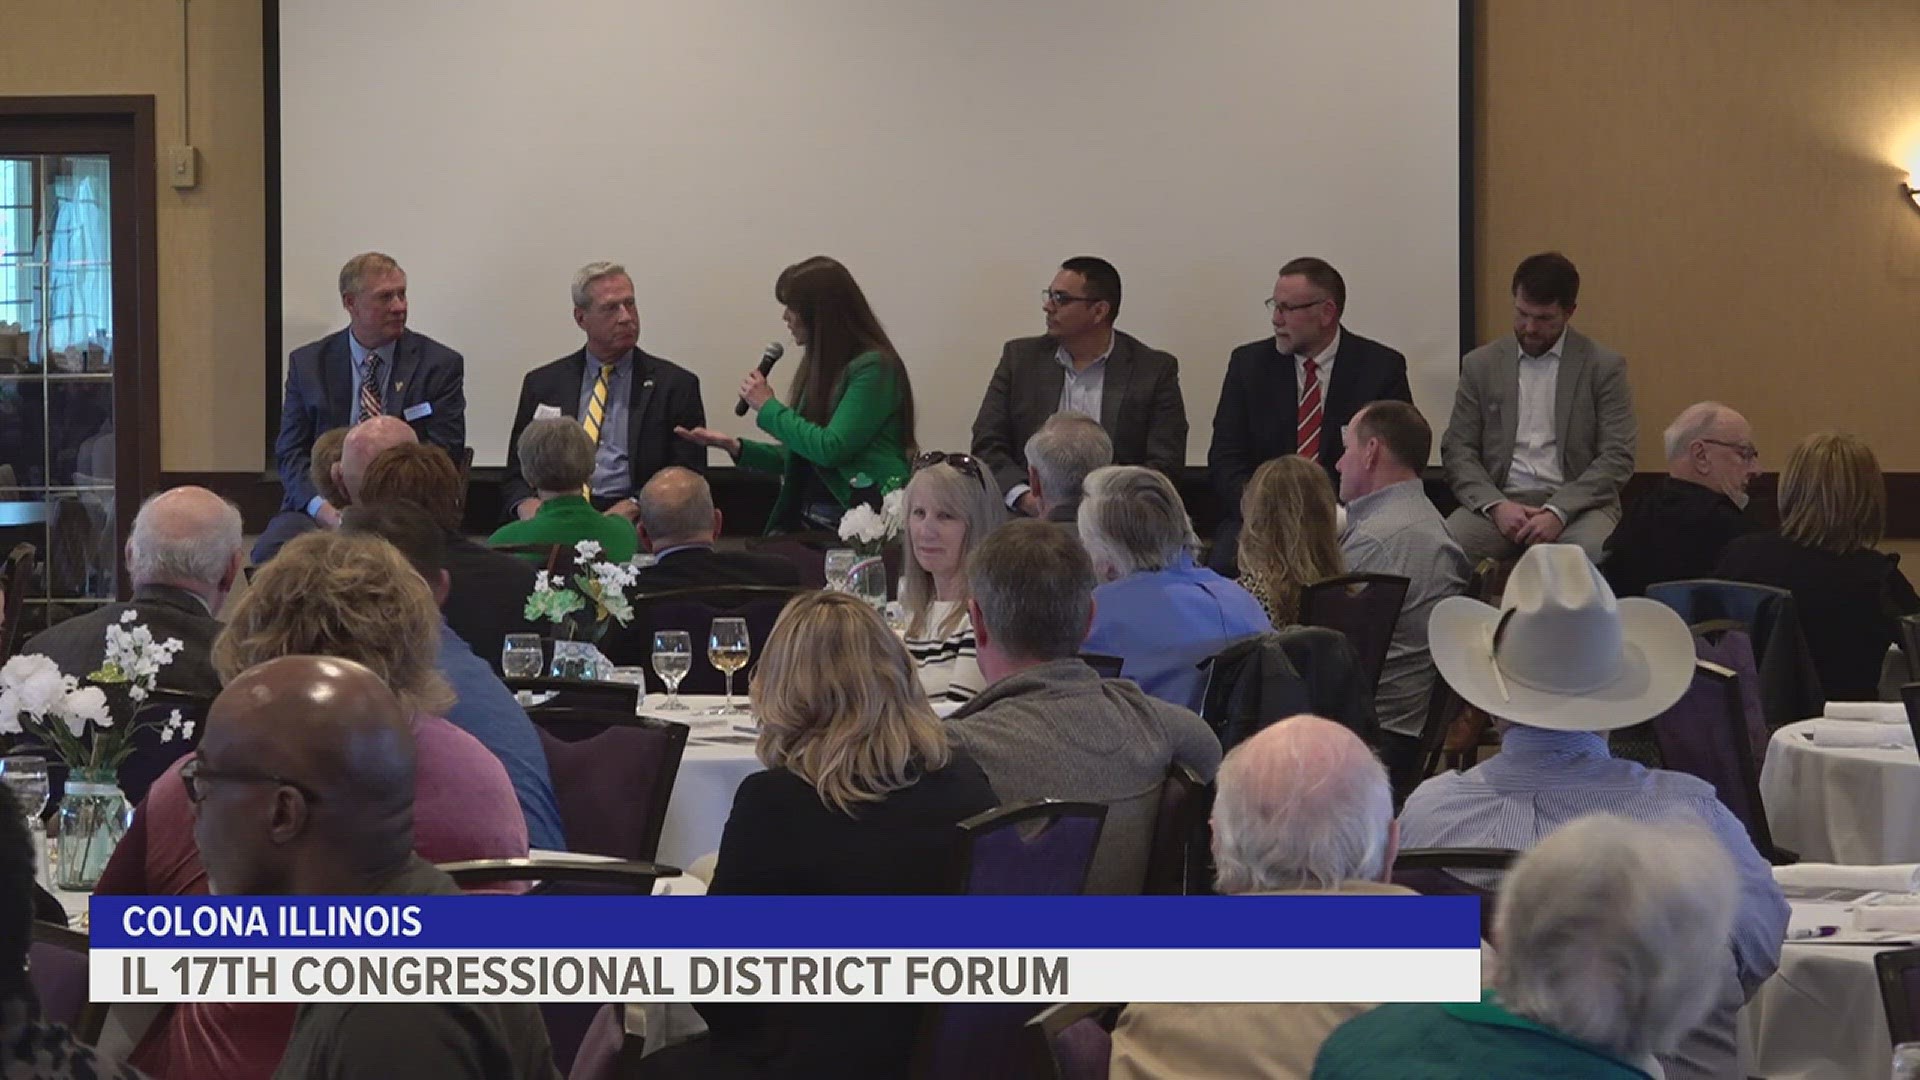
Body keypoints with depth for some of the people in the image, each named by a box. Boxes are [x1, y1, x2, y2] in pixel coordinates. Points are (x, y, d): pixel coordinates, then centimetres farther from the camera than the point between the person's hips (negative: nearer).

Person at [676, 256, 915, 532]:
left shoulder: (874, 367, -8)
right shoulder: (819, 366, 18)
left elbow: (830, 449, -15)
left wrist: (769, 407, -4)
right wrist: (735, 447, 9)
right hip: (806, 520, 7)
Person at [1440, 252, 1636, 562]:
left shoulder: (1604, 365, 5)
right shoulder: (1480, 364, 12)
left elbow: (1617, 457, -1)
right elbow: (1457, 450, 8)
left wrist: (1559, 512, -15)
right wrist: (1496, 505, -11)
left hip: (1576, 503, -1)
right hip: (1500, 501, 2)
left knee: (1597, 555, -36)